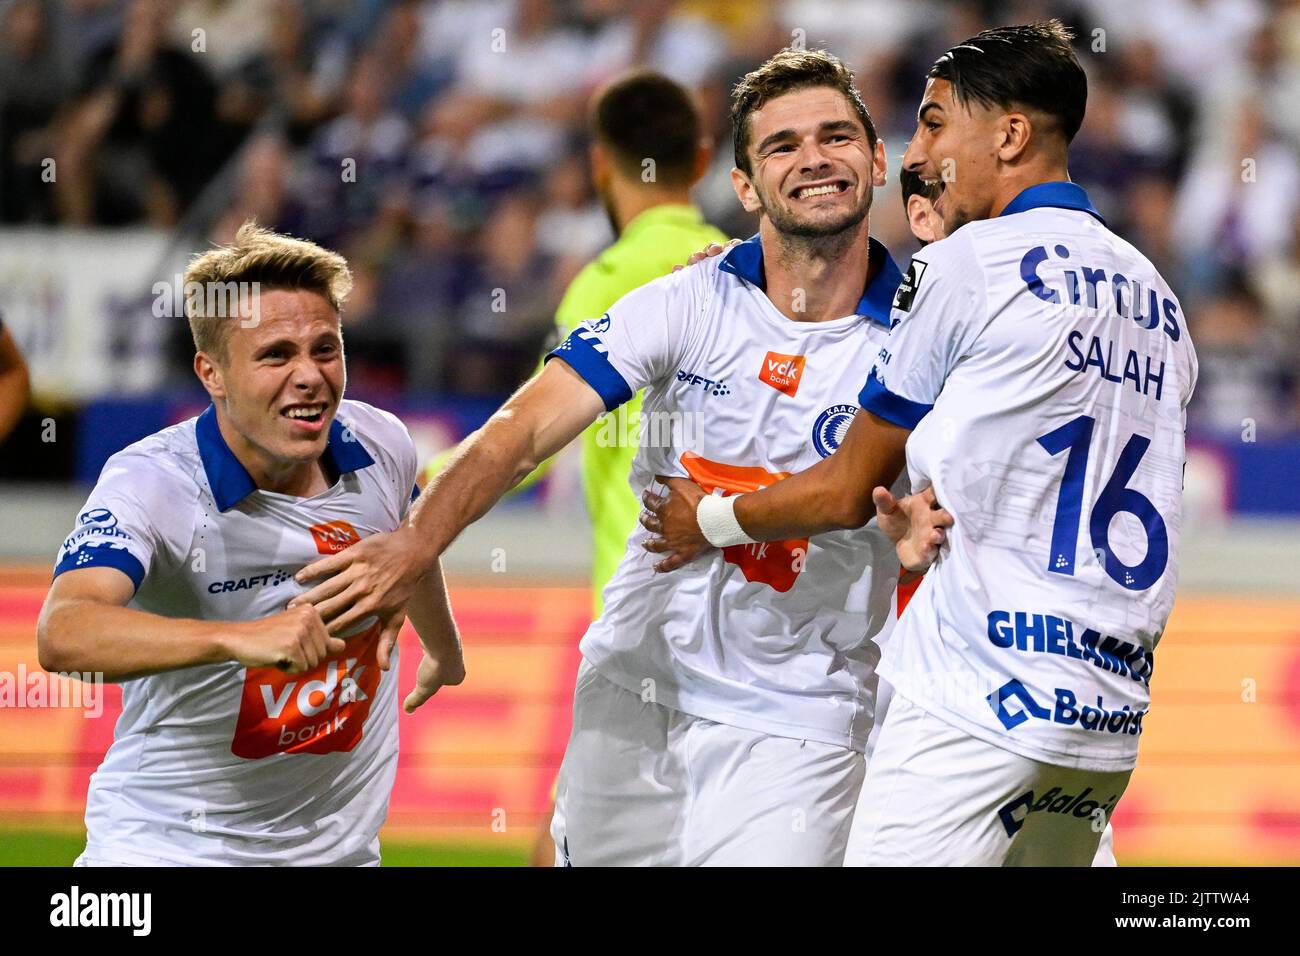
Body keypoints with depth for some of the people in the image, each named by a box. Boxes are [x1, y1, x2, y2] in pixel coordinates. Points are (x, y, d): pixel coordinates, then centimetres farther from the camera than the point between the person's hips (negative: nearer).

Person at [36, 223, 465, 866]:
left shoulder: (383, 446, -6)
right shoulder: (150, 482, -22)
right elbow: (62, 635, -39)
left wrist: (444, 649, 38)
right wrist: (240, 637, -52)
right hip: (164, 844, -4)